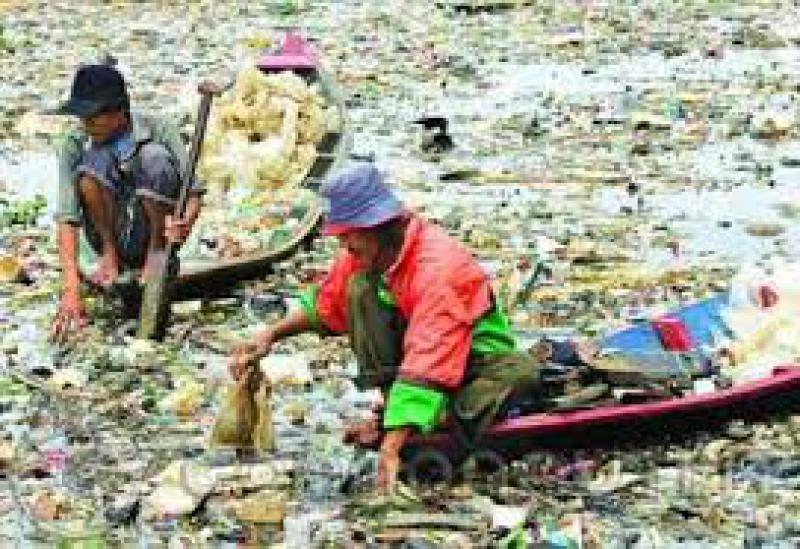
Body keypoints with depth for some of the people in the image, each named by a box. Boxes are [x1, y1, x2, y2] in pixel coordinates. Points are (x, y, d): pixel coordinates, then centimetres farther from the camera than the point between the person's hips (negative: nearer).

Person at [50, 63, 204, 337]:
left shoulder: (157, 130, -13)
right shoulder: (74, 145, -11)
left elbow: (193, 191, -14)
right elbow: (66, 217, -19)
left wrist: (185, 223, -39)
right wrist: (71, 291, -32)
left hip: (157, 233, -1)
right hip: (115, 241, 1)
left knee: (154, 156, -28)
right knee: (94, 161, -26)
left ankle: (157, 253, -10)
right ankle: (110, 256, -9)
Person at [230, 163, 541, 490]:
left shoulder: (437, 270, -33)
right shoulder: (368, 252, -9)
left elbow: (427, 367, -41)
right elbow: (325, 304, 11)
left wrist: (391, 449, -47)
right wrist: (270, 336, -3)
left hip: (477, 361, -7)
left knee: (521, 371, -41)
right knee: (360, 288, -16)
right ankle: (391, 406, -17)